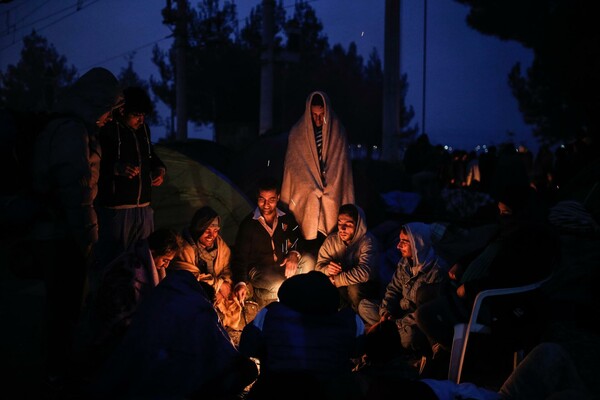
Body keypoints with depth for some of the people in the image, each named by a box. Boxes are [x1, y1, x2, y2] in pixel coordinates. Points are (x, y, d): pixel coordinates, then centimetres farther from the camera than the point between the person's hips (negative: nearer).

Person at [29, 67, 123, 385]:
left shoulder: (59, 127, 13)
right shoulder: (73, 132, -18)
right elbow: (75, 190, -23)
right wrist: (85, 238, -20)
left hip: (53, 232, 10)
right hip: (67, 236, -10)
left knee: (61, 302, 19)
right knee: (66, 304, 2)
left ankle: (58, 367, 33)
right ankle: (59, 371, 14)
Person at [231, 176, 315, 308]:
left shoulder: (287, 218, 3)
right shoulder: (248, 224, -7)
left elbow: (298, 240, 10)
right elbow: (239, 257, -8)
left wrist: (294, 254, -16)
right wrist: (240, 283, -24)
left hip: (283, 266, 5)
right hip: (259, 270, -4)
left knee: (308, 260, -24)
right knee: (280, 287, -35)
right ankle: (260, 296, 0)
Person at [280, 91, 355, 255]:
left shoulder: (338, 132, 4)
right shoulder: (297, 133, 4)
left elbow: (341, 165, 5)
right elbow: (293, 166, 4)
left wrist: (327, 190, -3)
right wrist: (313, 190, -1)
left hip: (331, 196, 0)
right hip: (305, 196, 0)